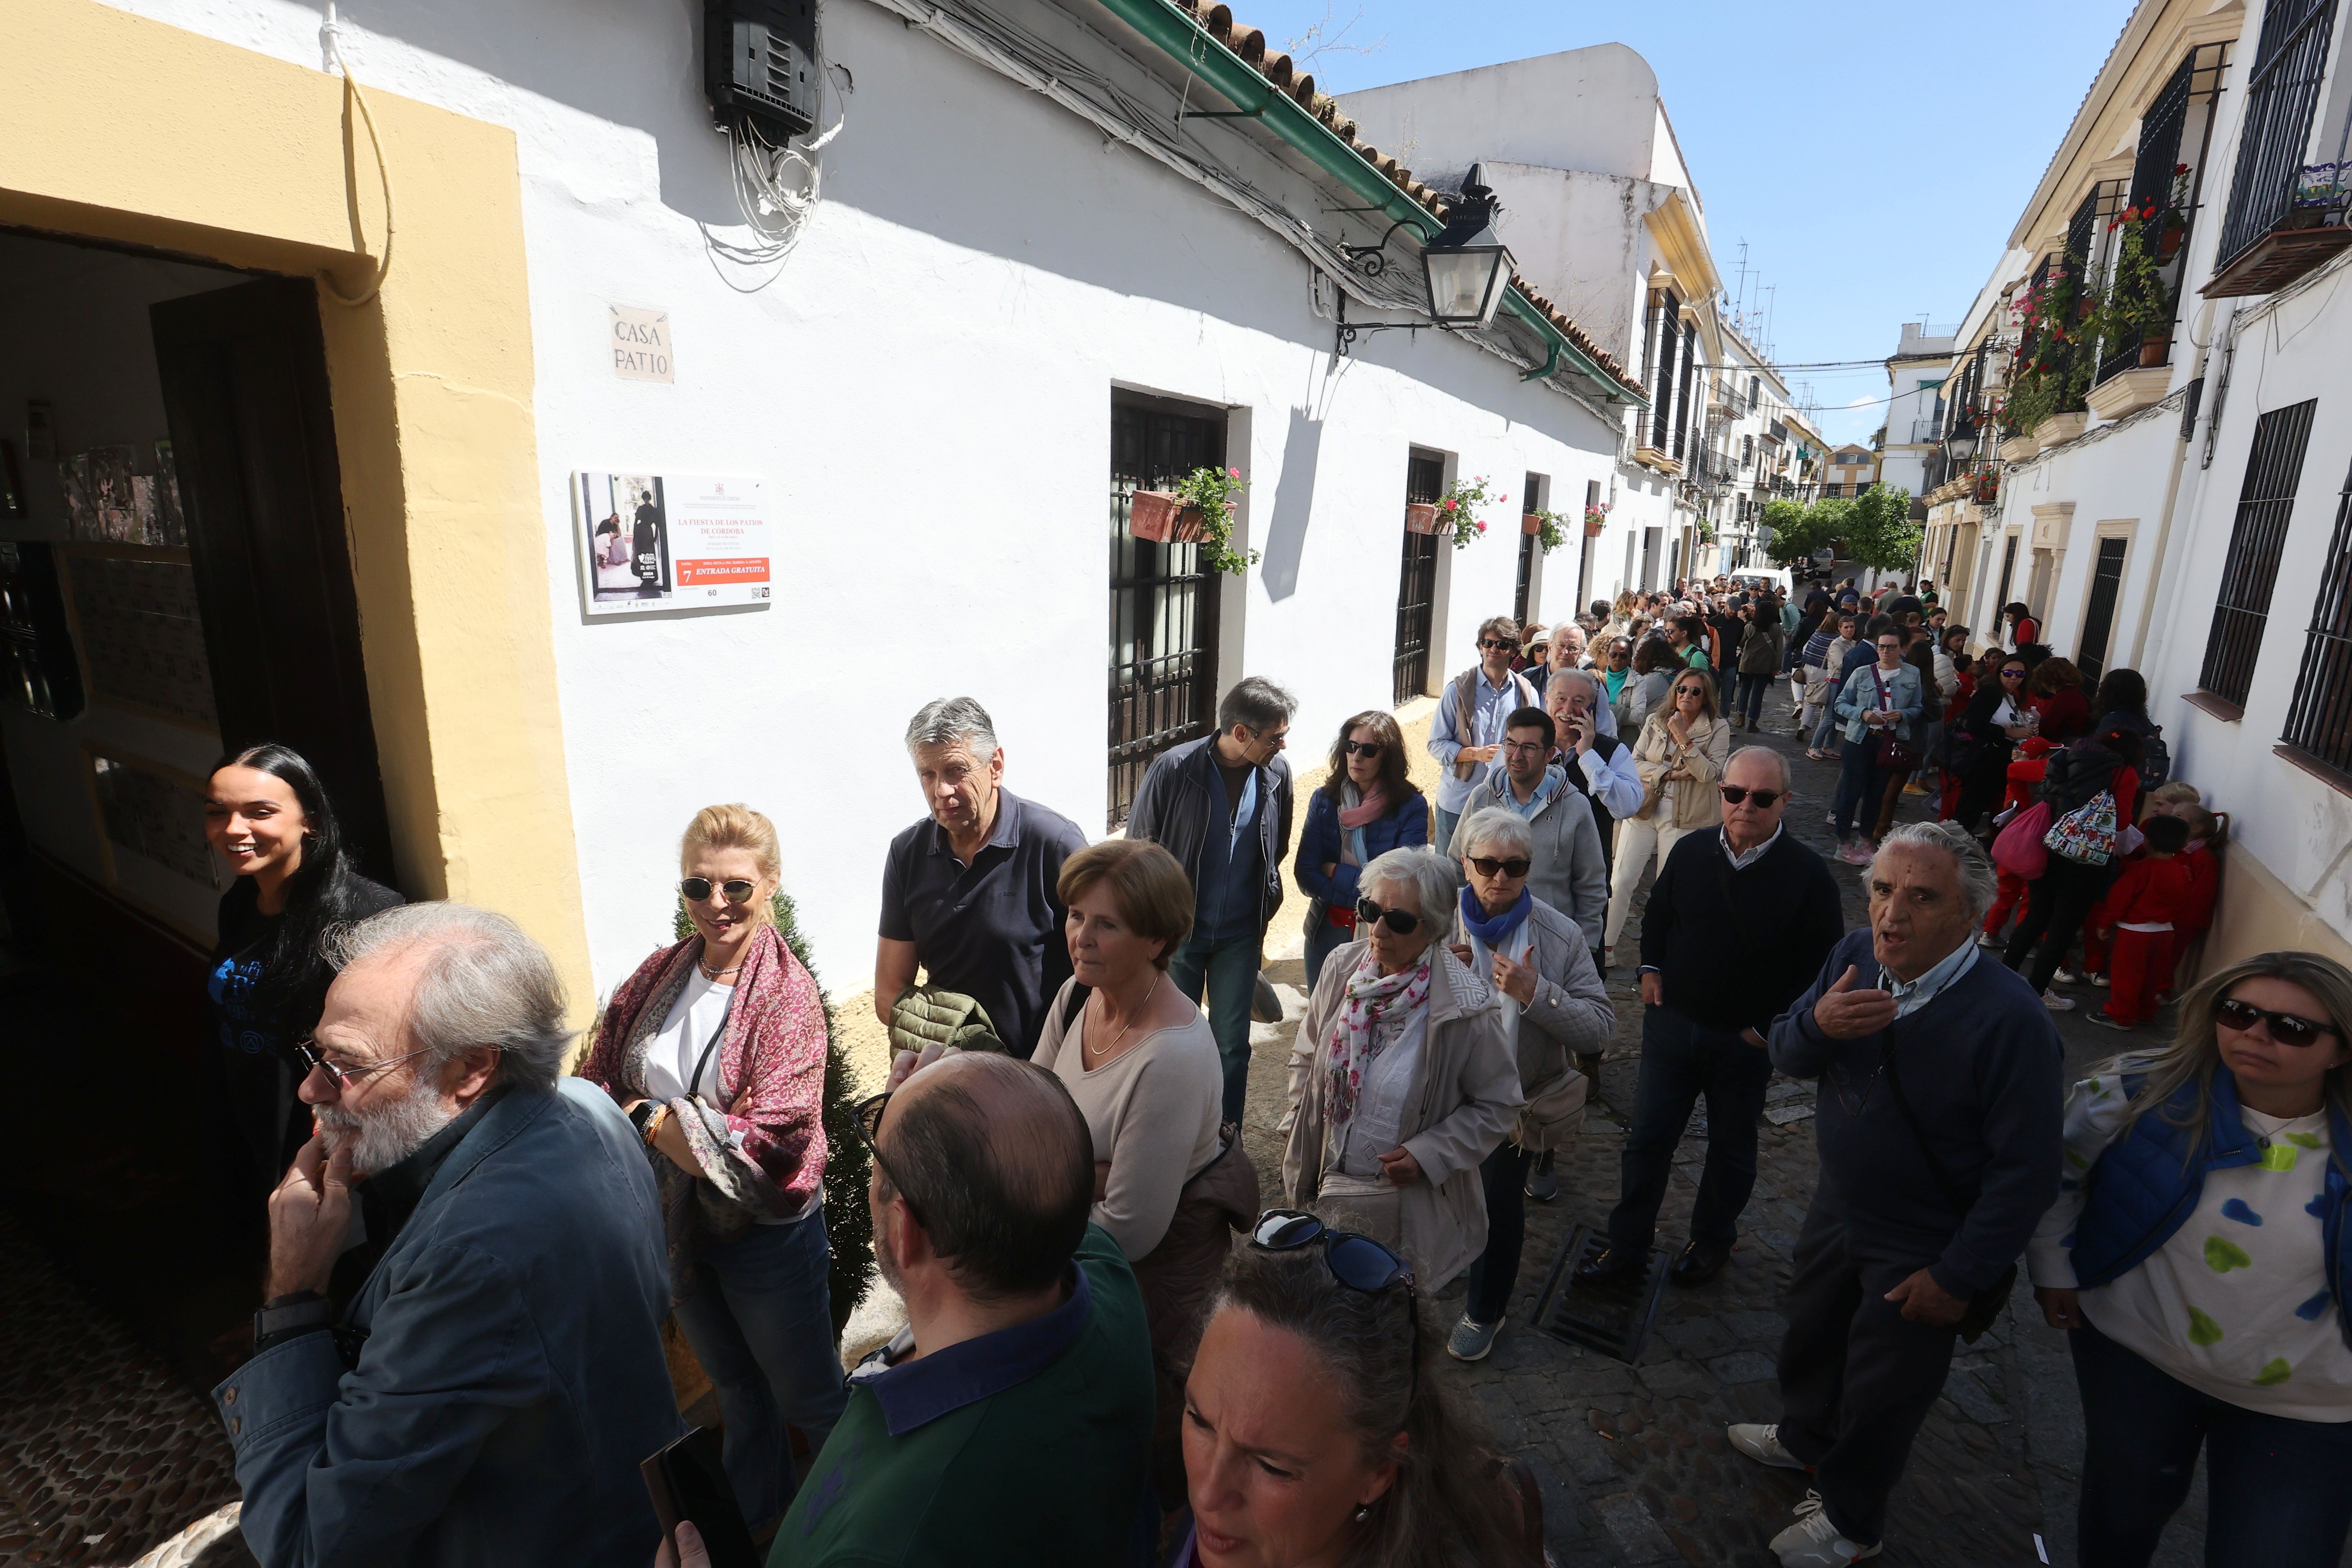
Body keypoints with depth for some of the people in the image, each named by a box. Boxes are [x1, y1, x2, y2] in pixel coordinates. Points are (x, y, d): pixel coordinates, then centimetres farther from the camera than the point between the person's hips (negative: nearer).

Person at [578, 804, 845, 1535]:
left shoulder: (788, 995, -23)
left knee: (808, 1396, 14)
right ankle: (754, 1509, 53)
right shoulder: (658, 976, -5)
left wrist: (649, 1118, -21)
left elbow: (773, 1138, -28)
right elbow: (598, 1082, -2)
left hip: (765, 1229, -5)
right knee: (733, 1384, 28)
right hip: (675, 1221, 5)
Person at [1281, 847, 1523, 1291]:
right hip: (1327, 1186, 4)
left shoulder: (1465, 1007, -20)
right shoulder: (1342, 967, -9)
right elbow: (1306, 1056, 6)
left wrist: (1429, 1154, -17)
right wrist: (1298, 1136, 3)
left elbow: (1499, 1103, -8)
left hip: (1407, 1201, -4)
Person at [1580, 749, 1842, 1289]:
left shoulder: (1808, 875, -16)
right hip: (1672, 1024, 3)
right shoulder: (1691, 851, -6)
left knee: (1732, 1150, 19)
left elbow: (1821, 966, -11)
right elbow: (1657, 913, 12)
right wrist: (1651, 969, 1)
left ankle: (1712, 1244, 42)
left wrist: (1768, 1029, -12)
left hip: (1745, 1042, -2)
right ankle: (1627, 1247, 26)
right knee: (1647, 1138, 10)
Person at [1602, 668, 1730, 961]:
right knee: (1621, 880, -2)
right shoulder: (1656, 721, 6)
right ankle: (1606, 945, 10)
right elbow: (1635, 762, 0)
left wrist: (1683, 737, -18)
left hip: (1684, 818, -2)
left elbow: (1708, 773, -15)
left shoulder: (1718, 728, -2)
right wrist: (1670, 774, -13)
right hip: (1644, 809, 2)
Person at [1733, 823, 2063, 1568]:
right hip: (1838, 1207, 5)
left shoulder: (2009, 1020, -31)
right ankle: (1804, 1437, 59)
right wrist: (1817, 1023, -29)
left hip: (1922, 1254, -5)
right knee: (1811, 1337, 28)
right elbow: (1785, 1054, -5)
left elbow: (2026, 1170, -24)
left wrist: (1957, 1277, -18)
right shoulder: (1854, 956, -13)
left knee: (1882, 1395, 18)